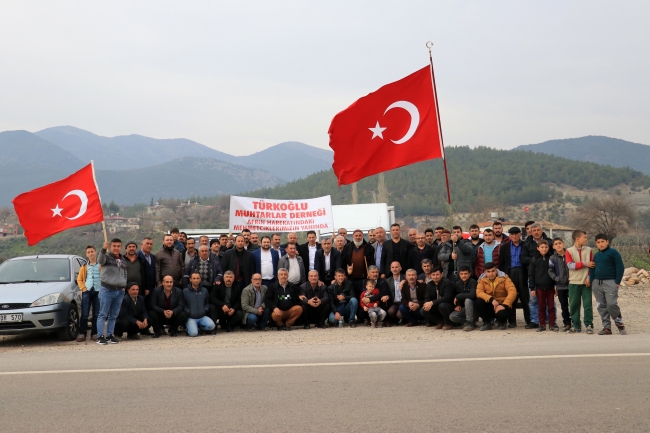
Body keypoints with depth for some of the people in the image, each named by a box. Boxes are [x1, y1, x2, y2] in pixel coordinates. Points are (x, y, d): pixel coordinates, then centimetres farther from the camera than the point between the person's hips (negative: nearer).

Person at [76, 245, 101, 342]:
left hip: (98, 292, -2)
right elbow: (79, 279, 15)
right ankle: (82, 334, 1)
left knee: (96, 315, 2)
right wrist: (83, 288, 1)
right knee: (84, 314, -3)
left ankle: (94, 334, 9)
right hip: (87, 292, 2)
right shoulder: (84, 267, 15)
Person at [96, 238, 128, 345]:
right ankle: (100, 336, -3)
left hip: (120, 291, 6)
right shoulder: (107, 257, -2)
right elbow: (100, 261, -26)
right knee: (103, 314, -4)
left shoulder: (123, 260, 17)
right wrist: (103, 249, -42)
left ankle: (109, 335, 17)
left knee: (113, 316, 10)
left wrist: (124, 285, 11)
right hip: (107, 289, -6)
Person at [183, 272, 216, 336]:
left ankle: (199, 327, 3)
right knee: (193, 333, -28)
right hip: (191, 317, -3)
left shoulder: (204, 290, 12)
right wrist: (187, 312, -12)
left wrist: (205, 310, 3)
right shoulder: (185, 291, 2)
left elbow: (207, 303, 21)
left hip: (202, 316, 3)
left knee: (211, 326, -27)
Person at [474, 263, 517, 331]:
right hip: (490, 306, 2)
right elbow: (479, 293, -17)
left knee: (501, 313, -37)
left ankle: (502, 322, 4)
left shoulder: (504, 278, -7)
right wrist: (491, 299, -33)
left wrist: (504, 305, -31)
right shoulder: (482, 280, -1)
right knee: (477, 303, -26)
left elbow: (512, 292, -20)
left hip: (502, 305, -2)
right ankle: (487, 323, -1)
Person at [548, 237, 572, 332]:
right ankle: (566, 323, 17)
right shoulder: (553, 258, 3)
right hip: (560, 286, 1)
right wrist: (556, 278, -11)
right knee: (564, 306, 8)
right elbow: (550, 271, 5)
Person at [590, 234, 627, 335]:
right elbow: (592, 269, 22)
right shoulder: (596, 255, 15)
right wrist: (592, 282, 12)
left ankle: (619, 323, 5)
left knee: (612, 304, -14)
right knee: (601, 306, 5)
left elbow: (620, 268, -7)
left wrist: (617, 282, -11)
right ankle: (607, 327, 10)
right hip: (597, 283, 6)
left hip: (610, 282, -6)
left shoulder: (613, 252, -4)